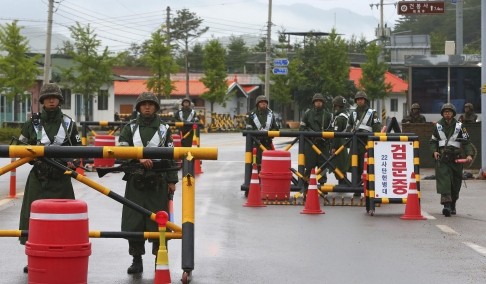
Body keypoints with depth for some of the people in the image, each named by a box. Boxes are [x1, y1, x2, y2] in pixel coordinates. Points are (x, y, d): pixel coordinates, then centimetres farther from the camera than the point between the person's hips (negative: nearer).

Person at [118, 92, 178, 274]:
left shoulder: (163, 129, 9)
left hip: (158, 182, 0)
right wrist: (139, 158, -16)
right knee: (133, 222, 0)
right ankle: (137, 260, 10)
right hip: (135, 182, 0)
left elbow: (171, 156, 9)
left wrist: (172, 180, 4)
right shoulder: (130, 128, 8)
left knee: (158, 223, -1)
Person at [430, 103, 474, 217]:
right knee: (443, 179, -17)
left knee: (456, 183, 7)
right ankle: (446, 204, -25)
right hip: (442, 157, -1)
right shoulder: (438, 126, 9)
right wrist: (434, 151, -3)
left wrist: (469, 154, -13)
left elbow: (466, 142, 1)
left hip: (456, 159, 1)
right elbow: (433, 141, 16)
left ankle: (452, 205, 23)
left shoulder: (459, 126, 5)